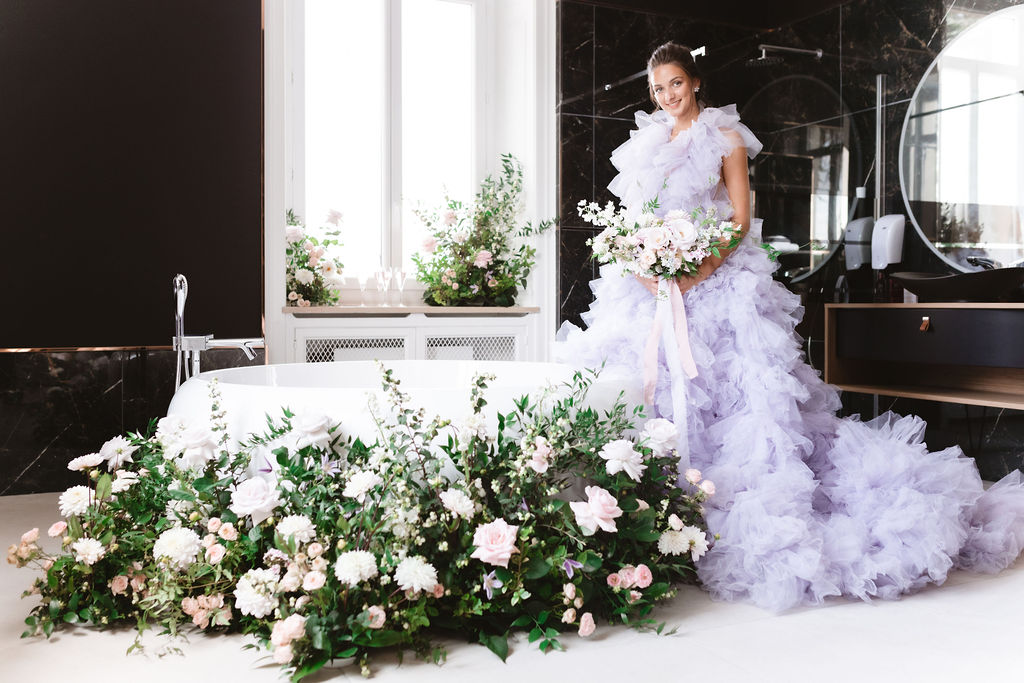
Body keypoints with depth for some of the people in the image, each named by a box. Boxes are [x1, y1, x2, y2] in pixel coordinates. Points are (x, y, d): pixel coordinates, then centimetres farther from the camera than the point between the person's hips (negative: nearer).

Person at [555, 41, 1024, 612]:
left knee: (740, 388, -15)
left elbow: (739, 221, -3)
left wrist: (691, 277, -17)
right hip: (649, 285, 4)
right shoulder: (644, 146, 18)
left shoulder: (725, 137, 6)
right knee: (657, 389, -3)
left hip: (717, 282, -4)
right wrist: (650, 275, -7)